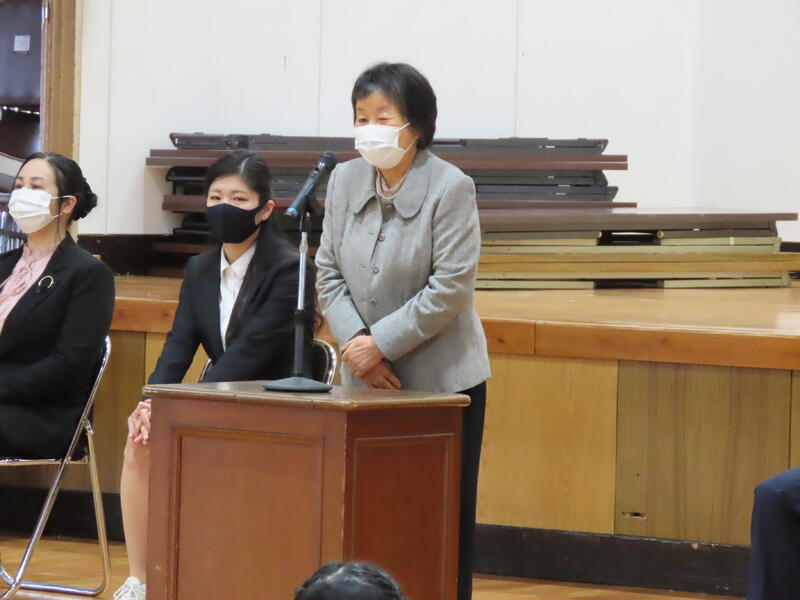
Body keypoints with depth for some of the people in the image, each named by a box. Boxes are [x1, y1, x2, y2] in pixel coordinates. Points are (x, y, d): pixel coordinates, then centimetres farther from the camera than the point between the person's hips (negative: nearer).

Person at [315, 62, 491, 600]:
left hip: (441, 380, -5)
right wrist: (354, 341, -11)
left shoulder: (451, 188, -12)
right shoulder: (345, 181, 4)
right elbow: (329, 273, 4)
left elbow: (450, 288, -16)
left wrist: (382, 343, -17)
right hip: (368, 380, 5)